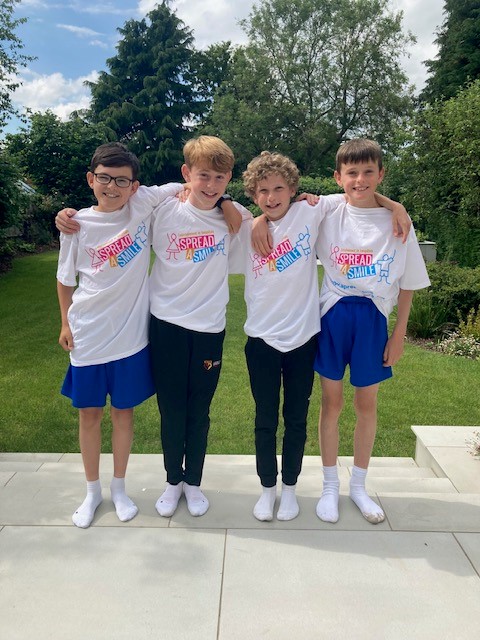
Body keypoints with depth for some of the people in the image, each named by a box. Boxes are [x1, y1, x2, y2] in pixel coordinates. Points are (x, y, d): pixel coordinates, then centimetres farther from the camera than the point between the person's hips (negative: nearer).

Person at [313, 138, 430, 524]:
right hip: (333, 317, 0)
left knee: (367, 405, 12)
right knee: (332, 403, 9)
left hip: (373, 319, 1)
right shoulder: (327, 216, -4)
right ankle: (330, 486, 27)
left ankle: (359, 486, 32)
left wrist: (399, 334, 1)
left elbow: (407, 284, 2)